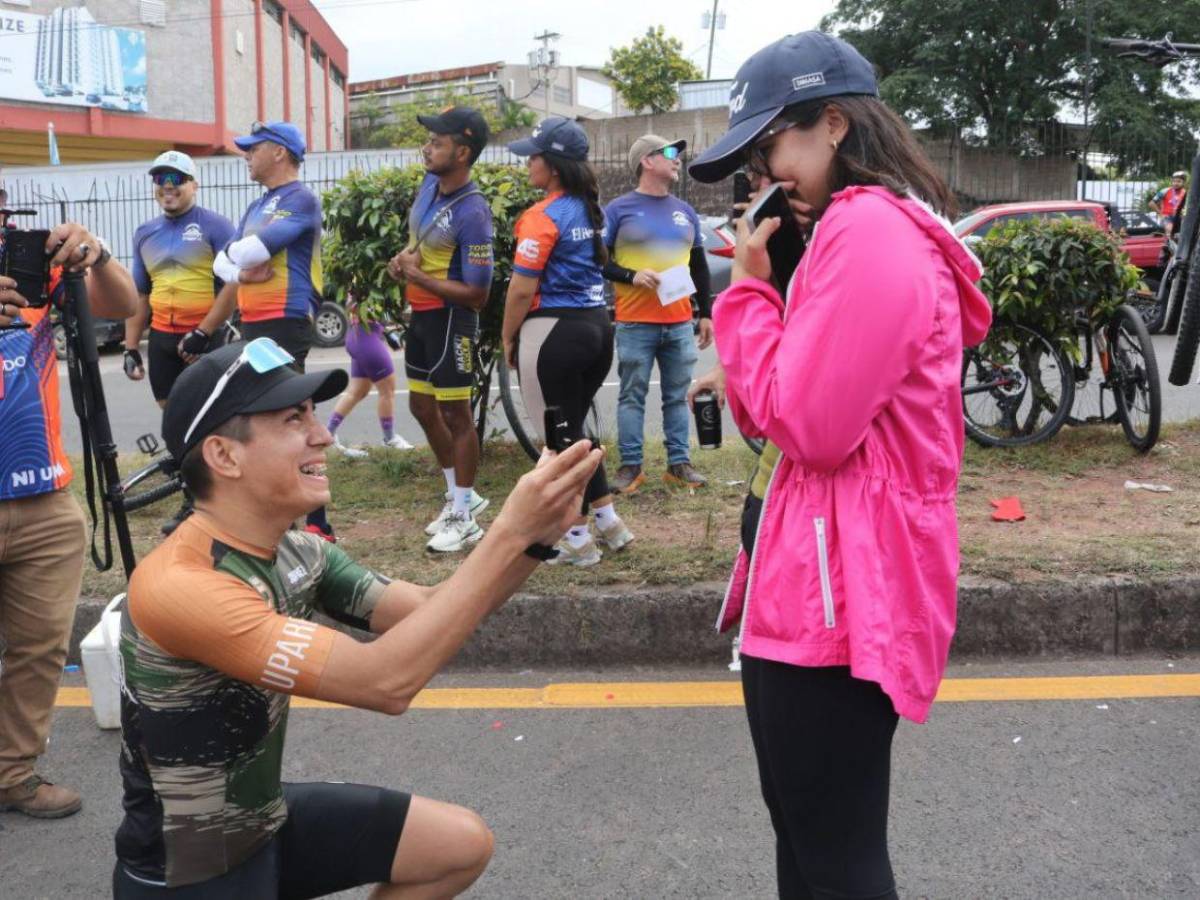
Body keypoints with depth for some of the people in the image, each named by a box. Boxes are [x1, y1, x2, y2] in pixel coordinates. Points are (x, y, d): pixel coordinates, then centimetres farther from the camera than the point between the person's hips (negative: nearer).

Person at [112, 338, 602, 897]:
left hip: (266, 819, 7)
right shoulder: (177, 586, -30)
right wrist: (511, 531, -34)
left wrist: (535, 536, -21)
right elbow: (386, 680, -35)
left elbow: (432, 614, -5)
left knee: (464, 844, 7)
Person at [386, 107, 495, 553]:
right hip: (420, 314, 9)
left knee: (455, 415, 0)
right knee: (422, 407, 17)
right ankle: (460, 496, 34)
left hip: (450, 319, -9)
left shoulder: (472, 213, -24)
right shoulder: (430, 182, 1)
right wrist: (404, 258, 1)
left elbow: (477, 294, -24)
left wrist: (418, 276, -19)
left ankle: (465, 520, 13)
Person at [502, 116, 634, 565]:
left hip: (554, 334, -8)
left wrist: (507, 338, -3)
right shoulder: (592, 210, 10)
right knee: (574, 430, 20)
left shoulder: (542, 216, -14)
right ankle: (609, 521, 25)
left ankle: (578, 540, 11)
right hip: (597, 326, 8)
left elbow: (523, 288, -16)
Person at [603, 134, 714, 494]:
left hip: (680, 324, 4)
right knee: (632, 396, 0)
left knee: (677, 396, 8)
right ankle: (630, 466, 6)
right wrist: (632, 276, -16)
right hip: (635, 324, -4)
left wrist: (706, 313, 15)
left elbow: (700, 267, 19)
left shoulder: (685, 212, 15)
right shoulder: (619, 209, 0)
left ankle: (679, 463, 15)